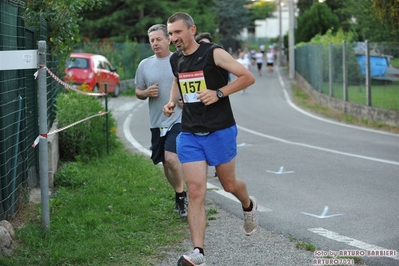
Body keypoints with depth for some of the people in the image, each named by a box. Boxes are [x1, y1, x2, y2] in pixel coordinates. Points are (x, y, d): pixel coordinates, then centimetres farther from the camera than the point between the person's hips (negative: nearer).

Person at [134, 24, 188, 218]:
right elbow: (138, 92, 14)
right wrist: (146, 93, -8)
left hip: (178, 119, -5)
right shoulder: (145, 65, 7)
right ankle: (179, 195, 33)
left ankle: (181, 195, 0)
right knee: (165, 163, 13)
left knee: (171, 158, -21)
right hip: (157, 122, 5)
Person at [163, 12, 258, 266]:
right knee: (196, 192, -6)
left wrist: (219, 93, -21)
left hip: (220, 131, -4)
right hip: (189, 134, 4)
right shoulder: (176, 60, 6)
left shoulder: (213, 53, -12)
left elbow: (248, 77, -13)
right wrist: (172, 102, 10)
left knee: (229, 184, 13)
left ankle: (249, 206, 49)